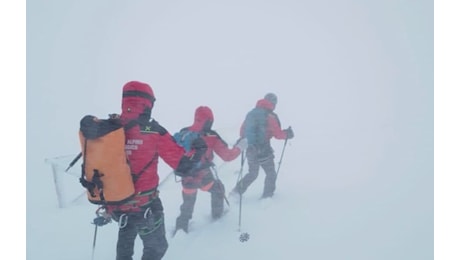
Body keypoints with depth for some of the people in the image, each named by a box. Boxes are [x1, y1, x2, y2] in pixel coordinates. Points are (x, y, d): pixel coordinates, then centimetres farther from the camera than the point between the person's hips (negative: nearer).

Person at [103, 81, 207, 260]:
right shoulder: (152, 131, -18)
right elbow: (182, 163, -14)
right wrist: (198, 150, 6)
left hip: (115, 204, 5)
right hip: (145, 205, -5)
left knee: (125, 242, 33)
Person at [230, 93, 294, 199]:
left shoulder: (251, 113, 7)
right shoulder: (270, 116, -11)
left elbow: (242, 132, 10)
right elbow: (278, 134, -9)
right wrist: (287, 134, 9)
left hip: (250, 150, 6)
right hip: (263, 150, -6)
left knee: (252, 174, 23)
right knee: (271, 174, 13)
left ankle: (236, 191, 17)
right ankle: (267, 196, 14)